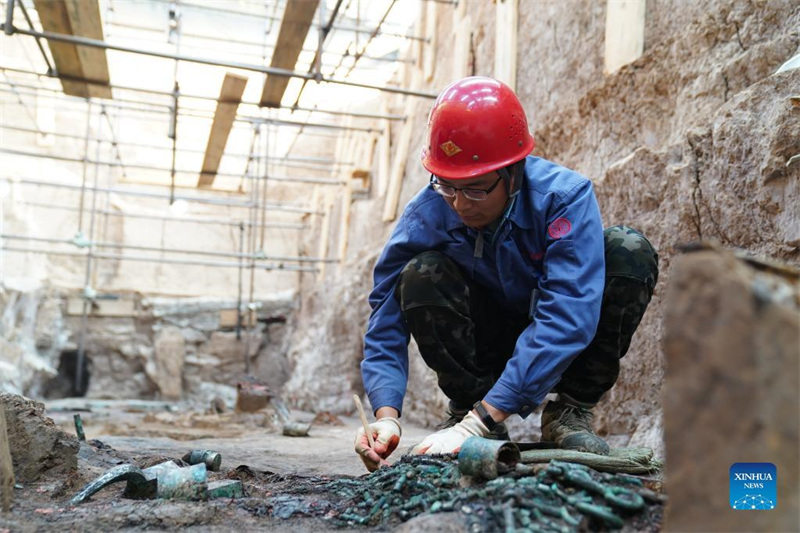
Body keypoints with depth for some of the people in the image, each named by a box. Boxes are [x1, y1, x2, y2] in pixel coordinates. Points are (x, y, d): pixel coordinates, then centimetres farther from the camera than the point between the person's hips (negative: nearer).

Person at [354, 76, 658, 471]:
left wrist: (479, 422, -44)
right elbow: (386, 317, -19)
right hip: (487, 345, 1)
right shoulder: (426, 214, -22)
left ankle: (570, 412, -12)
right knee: (420, 276, -29)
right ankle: (466, 404, -8)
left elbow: (567, 319, -39)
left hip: (557, 349, 0)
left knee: (630, 252, -27)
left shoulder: (565, 196, -29)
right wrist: (387, 414, -36)